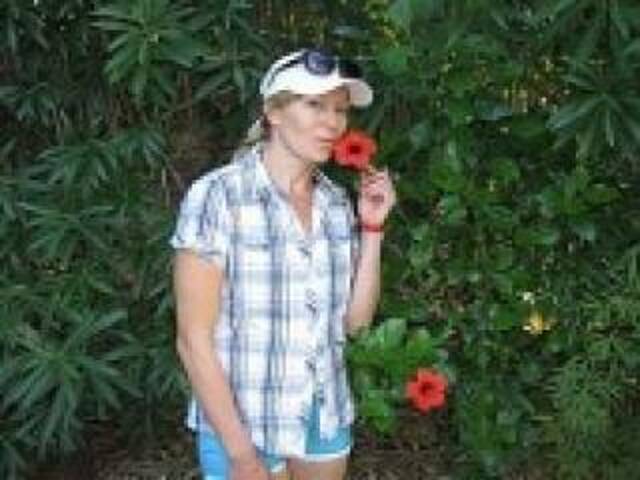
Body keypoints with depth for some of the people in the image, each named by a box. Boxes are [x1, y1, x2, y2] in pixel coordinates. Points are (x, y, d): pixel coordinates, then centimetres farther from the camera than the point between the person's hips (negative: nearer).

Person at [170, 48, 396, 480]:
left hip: (327, 419, 6)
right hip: (241, 424, -5)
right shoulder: (217, 196, -16)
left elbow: (355, 319, 2)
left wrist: (372, 227, -6)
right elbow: (194, 340, -16)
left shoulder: (337, 202, 1)